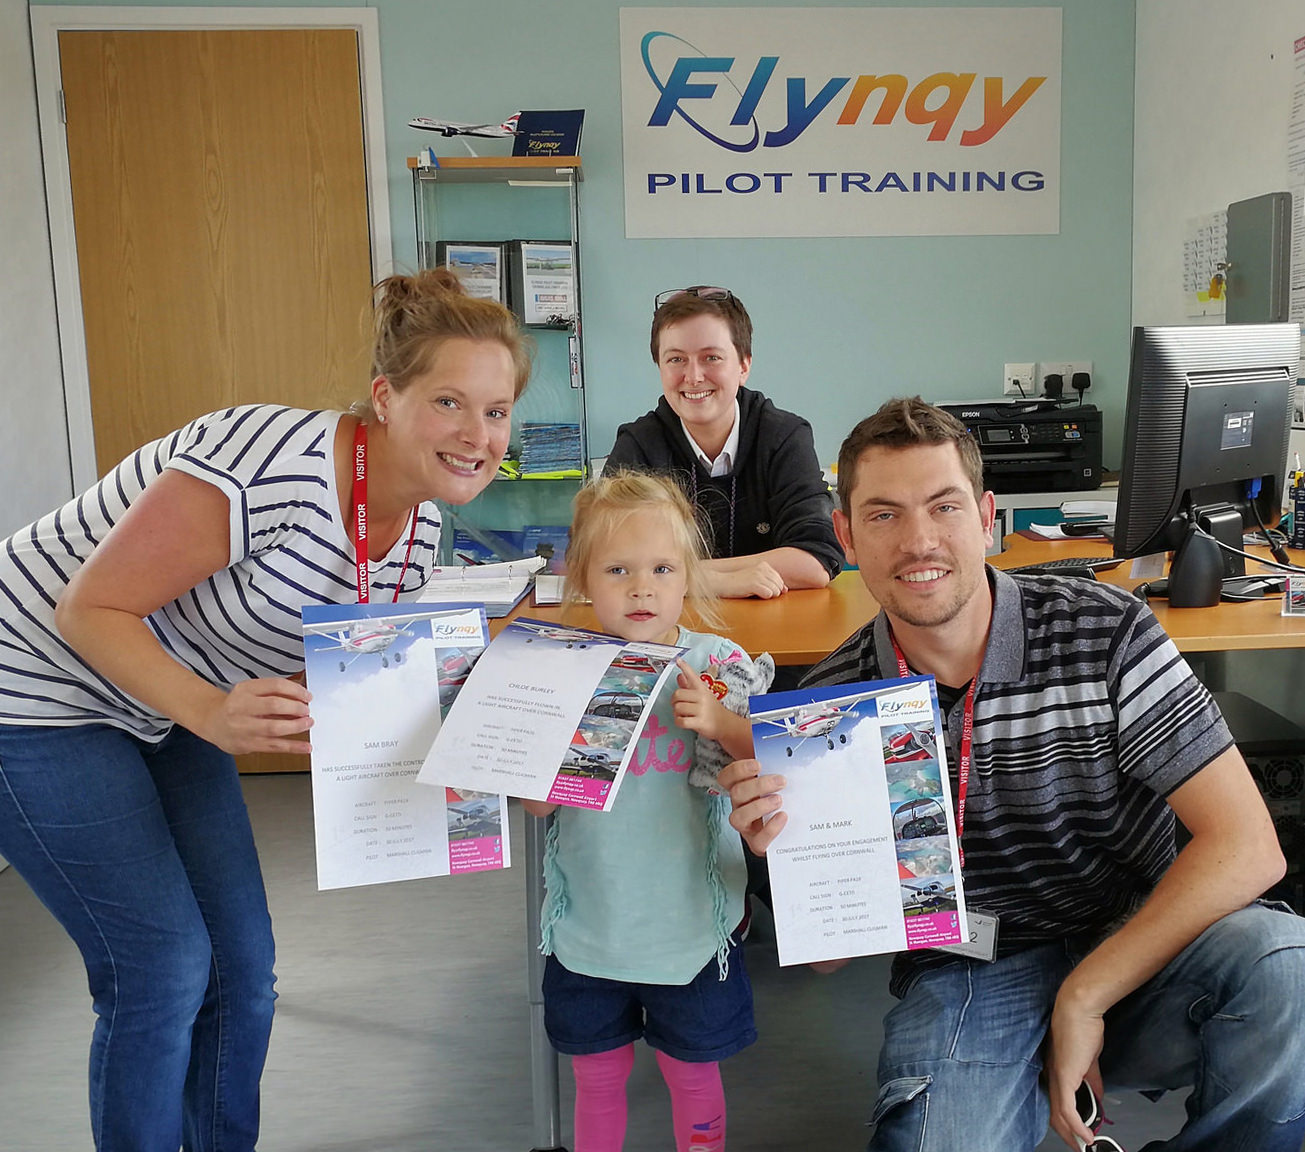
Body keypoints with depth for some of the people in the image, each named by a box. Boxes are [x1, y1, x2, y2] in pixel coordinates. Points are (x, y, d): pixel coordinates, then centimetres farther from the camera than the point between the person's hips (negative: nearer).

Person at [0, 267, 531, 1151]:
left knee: (242, 960, 9)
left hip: (168, 707, 7)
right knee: (163, 965, -5)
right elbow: (89, 610, -25)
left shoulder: (420, 519, -7)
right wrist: (214, 715, -38)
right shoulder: (272, 463, -33)